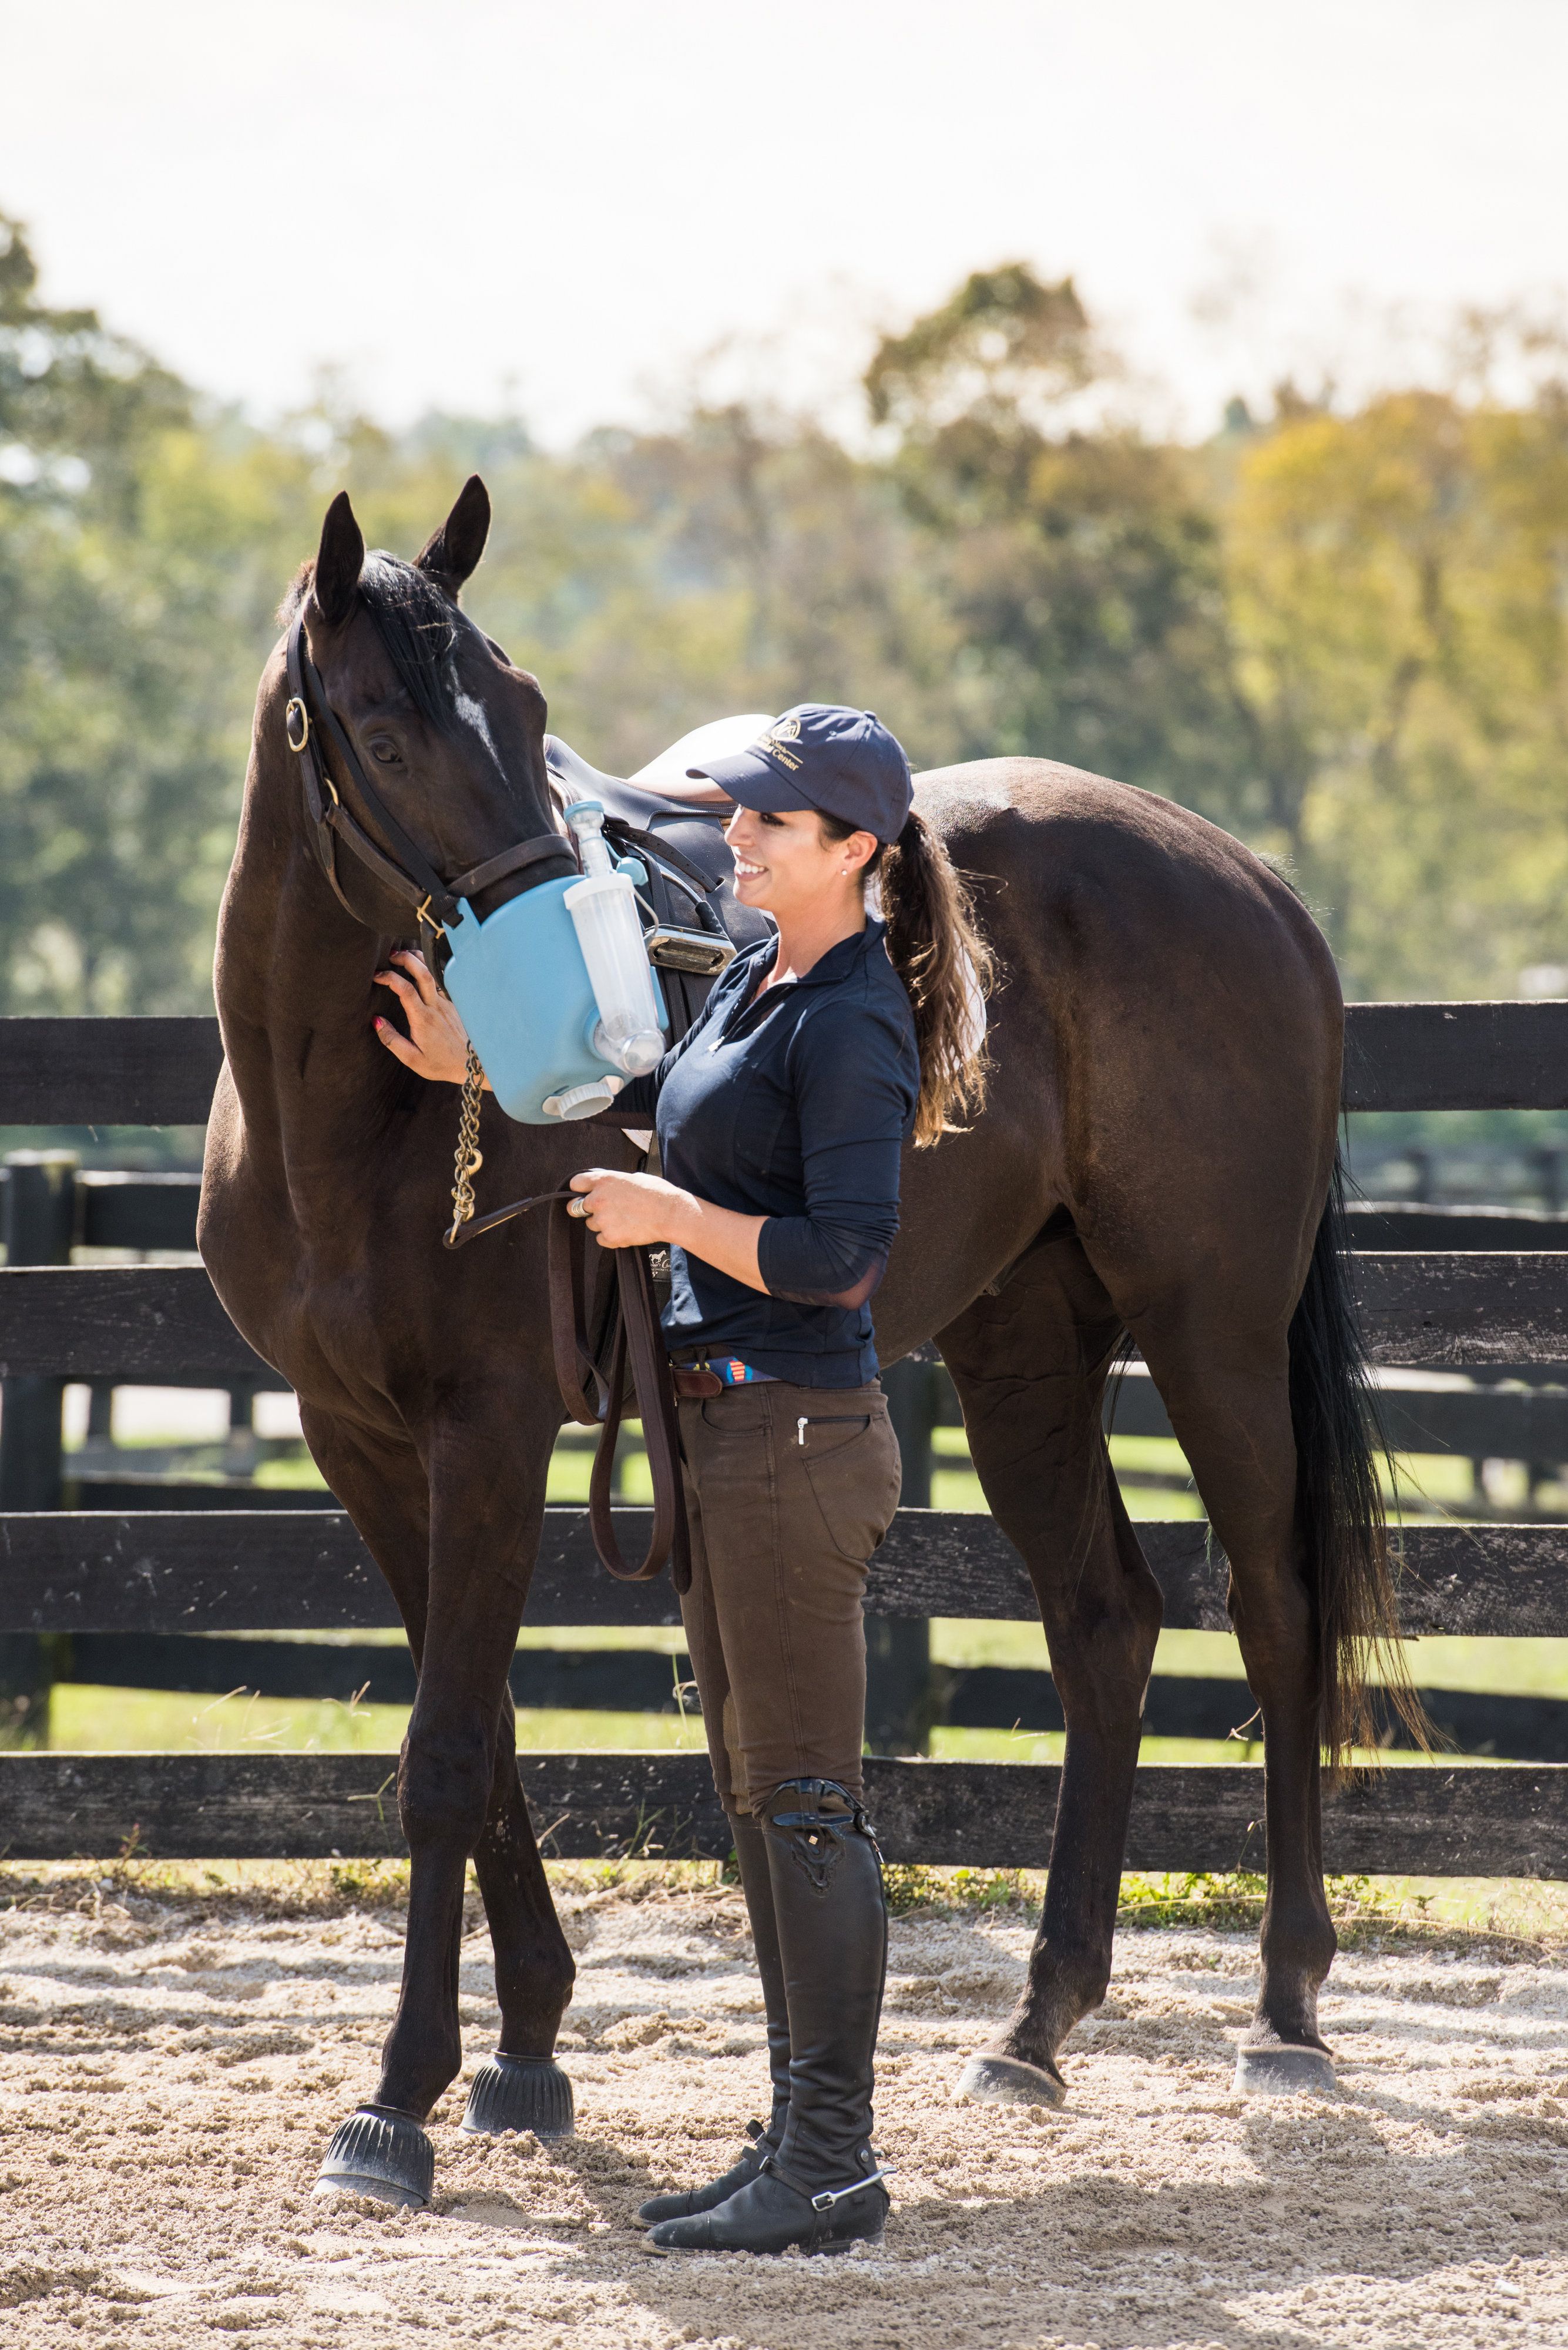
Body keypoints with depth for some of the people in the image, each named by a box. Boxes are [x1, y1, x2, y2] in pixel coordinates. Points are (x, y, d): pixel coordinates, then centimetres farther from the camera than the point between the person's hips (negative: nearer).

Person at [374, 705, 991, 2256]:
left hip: (796, 1435, -10)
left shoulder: (849, 1025, -17)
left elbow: (844, 1255, -24)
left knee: (805, 1803, -5)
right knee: (756, 1793, 14)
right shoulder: (759, 977, 11)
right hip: (725, 1428, 10)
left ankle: (833, 2174, -1)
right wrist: (476, 1065, 18)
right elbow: (646, 1092, 27)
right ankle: (802, 2140, 21)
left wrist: (669, 1212, -18)